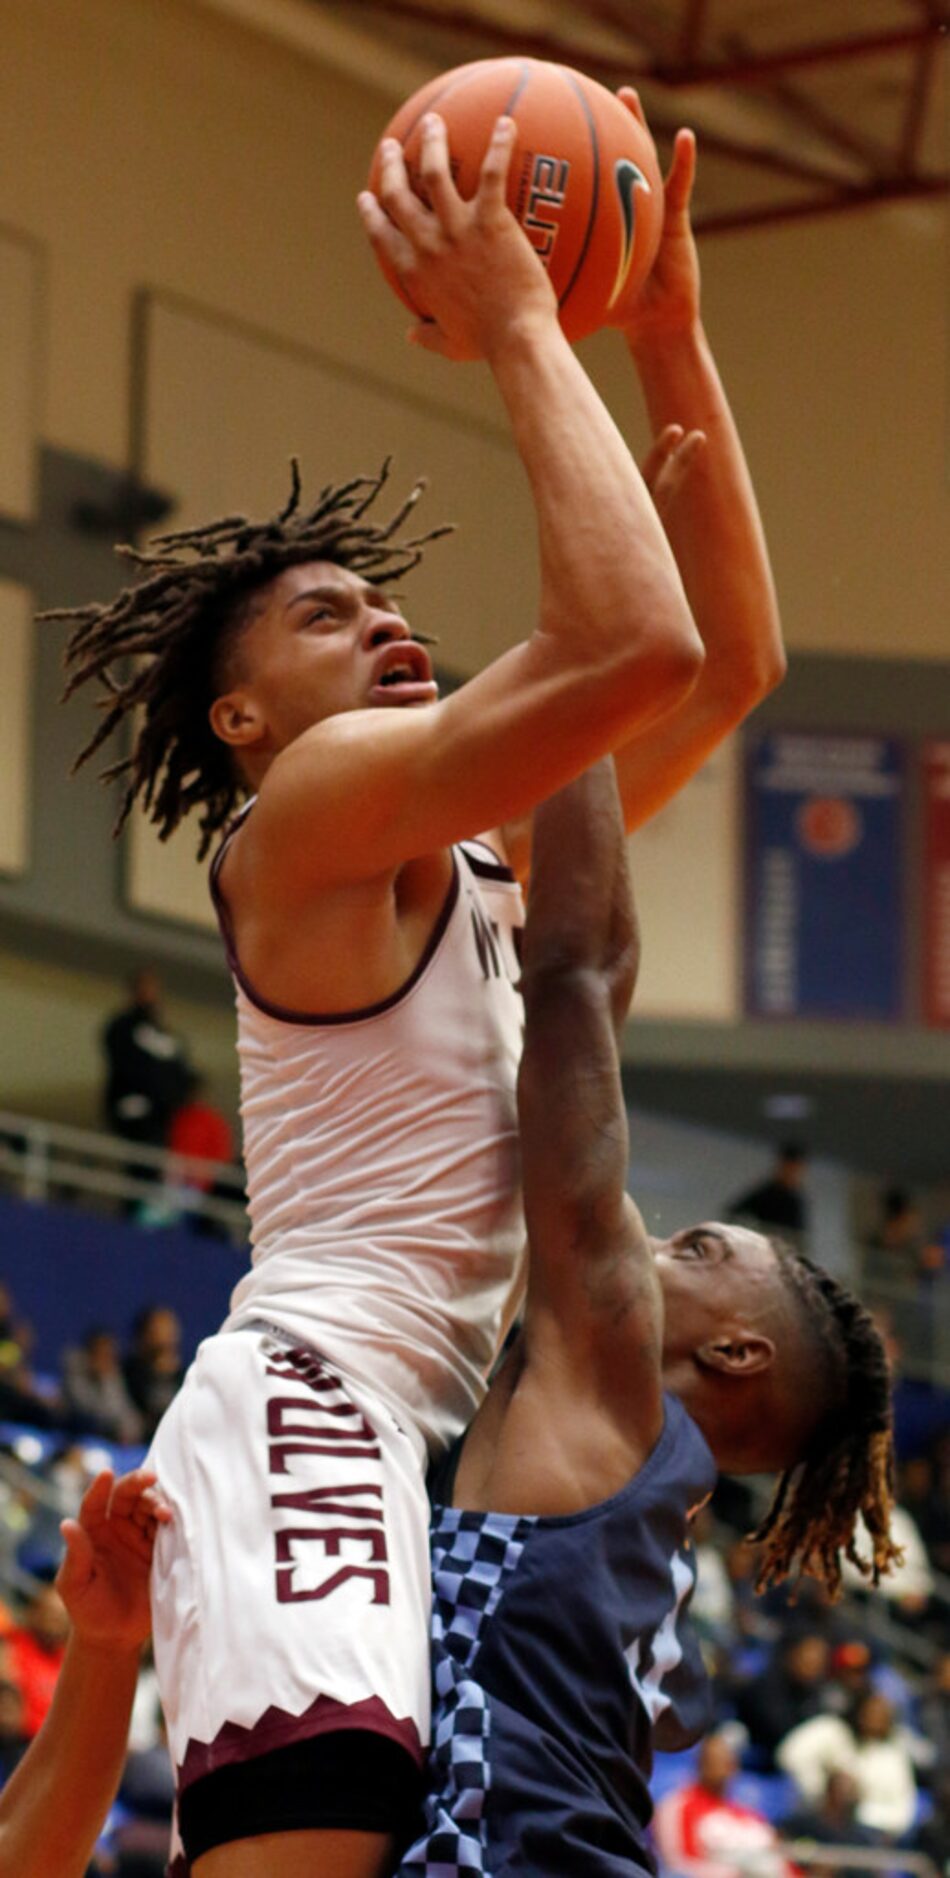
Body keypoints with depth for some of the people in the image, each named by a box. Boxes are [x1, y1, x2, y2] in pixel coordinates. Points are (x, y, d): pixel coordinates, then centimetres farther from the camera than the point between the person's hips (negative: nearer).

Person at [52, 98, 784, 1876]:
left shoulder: (481, 852, 26)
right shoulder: (312, 808, -2)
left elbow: (733, 656, 27)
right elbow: (632, 648, -16)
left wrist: (670, 342, 22)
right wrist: (520, 331, -6)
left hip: (429, 1444, 10)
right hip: (313, 1404, -10)